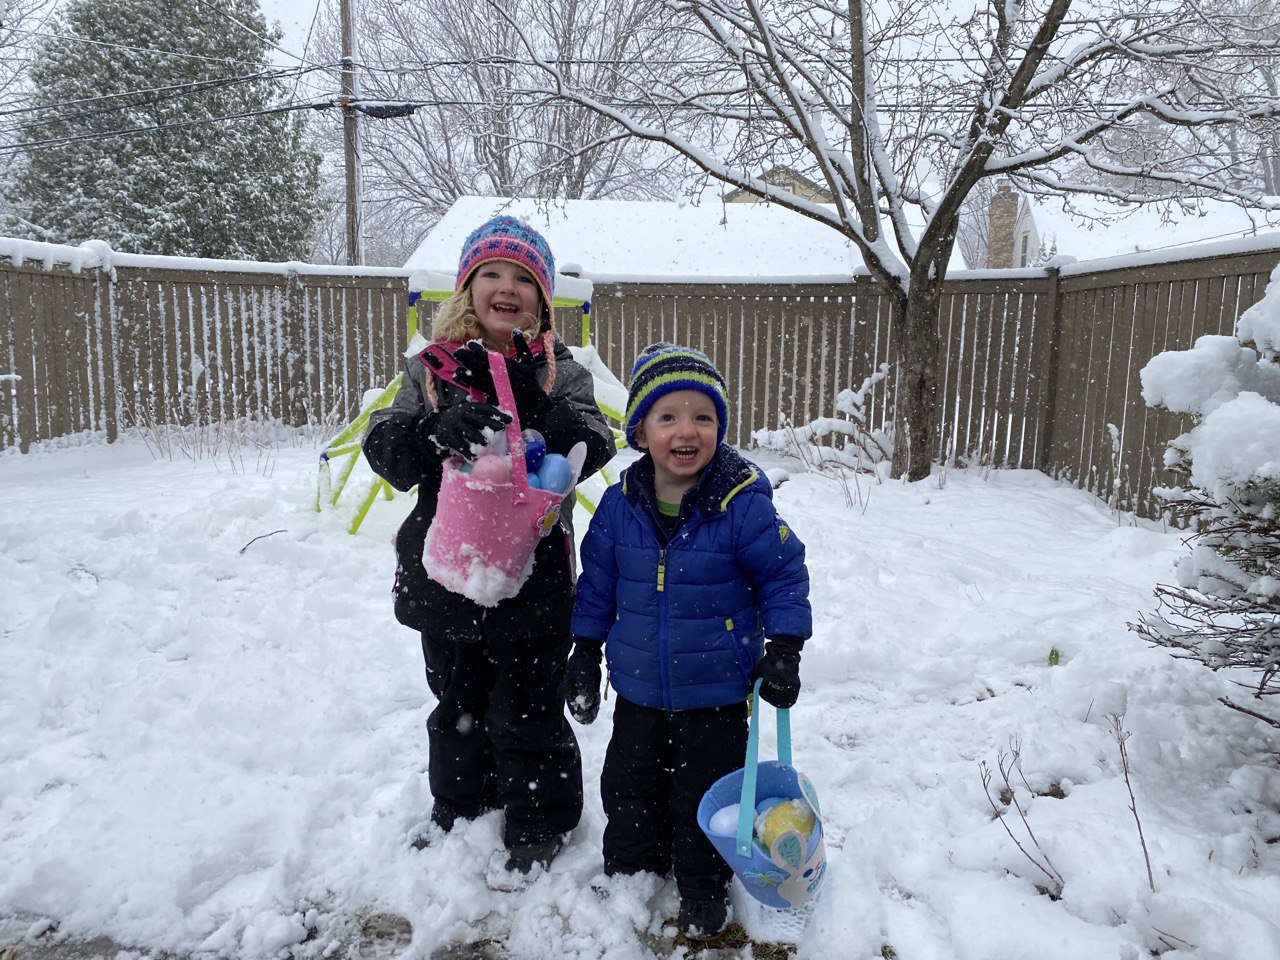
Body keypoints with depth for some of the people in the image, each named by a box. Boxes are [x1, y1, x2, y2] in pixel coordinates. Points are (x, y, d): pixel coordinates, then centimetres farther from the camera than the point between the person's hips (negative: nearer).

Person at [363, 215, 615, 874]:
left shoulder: (560, 371, -3)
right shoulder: (431, 368, 2)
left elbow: (593, 450, -15)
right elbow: (383, 446, -7)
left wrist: (537, 402, -30)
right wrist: (440, 431, -27)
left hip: (533, 573, -3)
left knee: (527, 708, 10)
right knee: (457, 702, 21)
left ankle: (540, 822, 32)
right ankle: (457, 809, 43)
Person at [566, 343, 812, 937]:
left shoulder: (743, 504, -17)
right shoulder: (620, 504, -7)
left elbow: (784, 575, -7)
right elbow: (597, 581, 4)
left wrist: (784, 650, -12)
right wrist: (584, 653, 5)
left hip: (715, 693, -3)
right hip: (638, 689, 3)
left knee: (703, 796, 11)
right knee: (629, 788, 19)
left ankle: (703, 889, 37)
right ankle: (629, 874, 44)